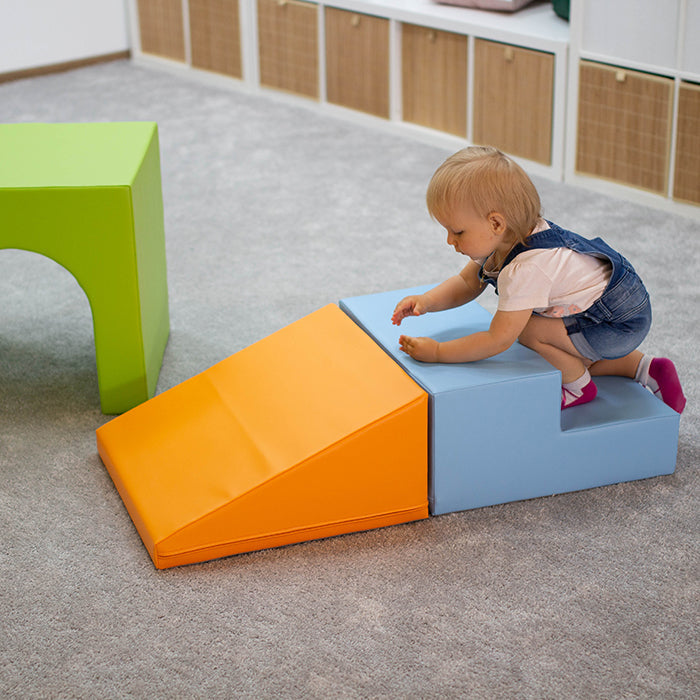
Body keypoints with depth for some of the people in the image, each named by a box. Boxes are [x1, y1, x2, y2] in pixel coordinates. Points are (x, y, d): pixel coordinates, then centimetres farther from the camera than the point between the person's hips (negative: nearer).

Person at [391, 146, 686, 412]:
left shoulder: (526, 271, -35)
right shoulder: (501, 240, -7)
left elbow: (498, 340, -31)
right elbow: (466, 283, 7)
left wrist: (437, 352, -27)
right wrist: (426, 301, -10)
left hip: (622, 322, -10)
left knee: (530, 329, -21)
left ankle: (579, 388, 4)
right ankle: (645, 367, 25)